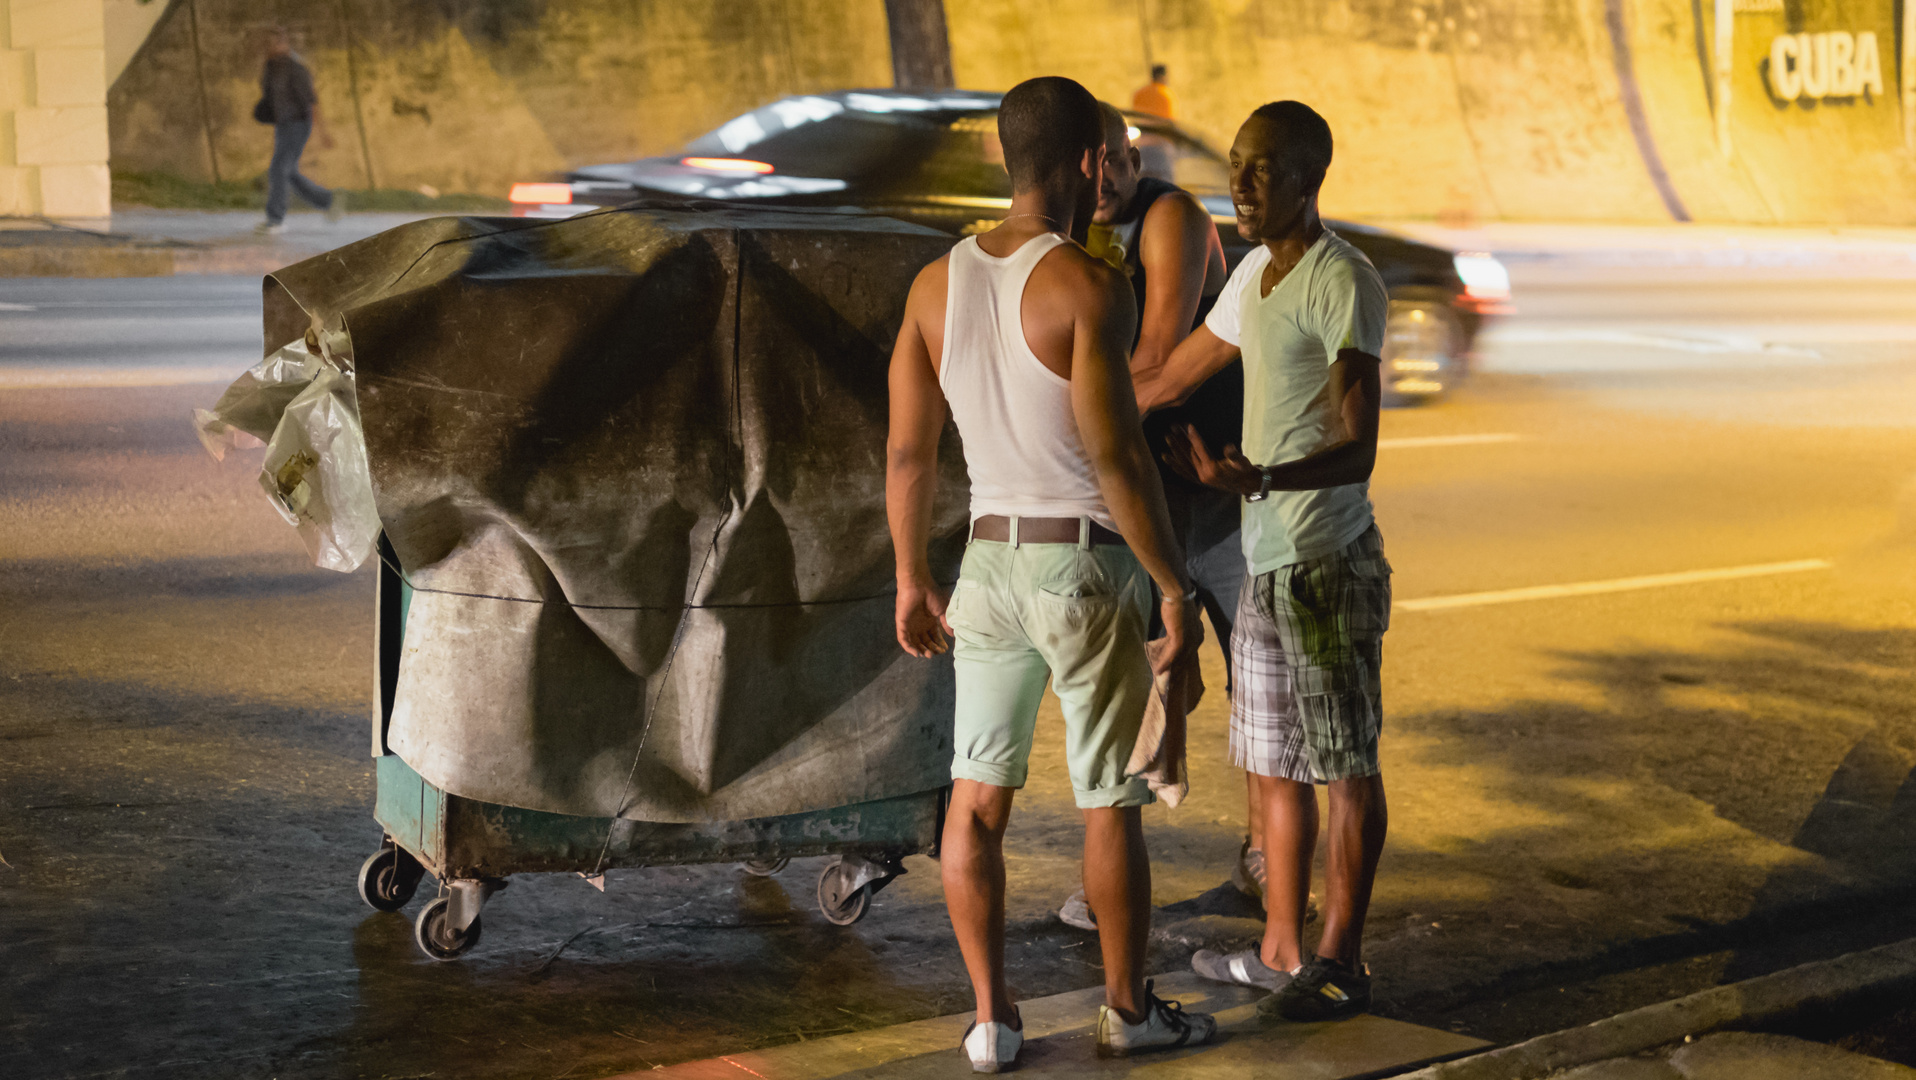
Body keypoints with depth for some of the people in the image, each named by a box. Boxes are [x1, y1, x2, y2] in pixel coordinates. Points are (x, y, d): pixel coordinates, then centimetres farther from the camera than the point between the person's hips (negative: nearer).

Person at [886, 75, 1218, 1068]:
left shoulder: (936, 284, 2)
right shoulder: (1086, 287, -16)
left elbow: (908, 452, 6)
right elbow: (1117, 457, -19)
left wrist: (912, 582, 16)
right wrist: (1177, 590, -11)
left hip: (991, 561, 5)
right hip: (1087, 567, -5)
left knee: (976, 797, 11)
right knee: (1110, 804, 9)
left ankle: (992, 1019, 16)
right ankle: (1129, 1008, 24)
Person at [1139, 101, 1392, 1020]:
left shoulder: (1343, 282, -14)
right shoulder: (1256, 273, 14)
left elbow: (1357, 450, -21)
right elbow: (1170, 379, 27)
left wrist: (1260, 479, -37)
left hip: (1328, 563, -9)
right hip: (1268, 563, 9)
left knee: (1346, 765, 1)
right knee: (1275, 764, 13)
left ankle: (1340, 961, 10)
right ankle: (1282, 951, 23)